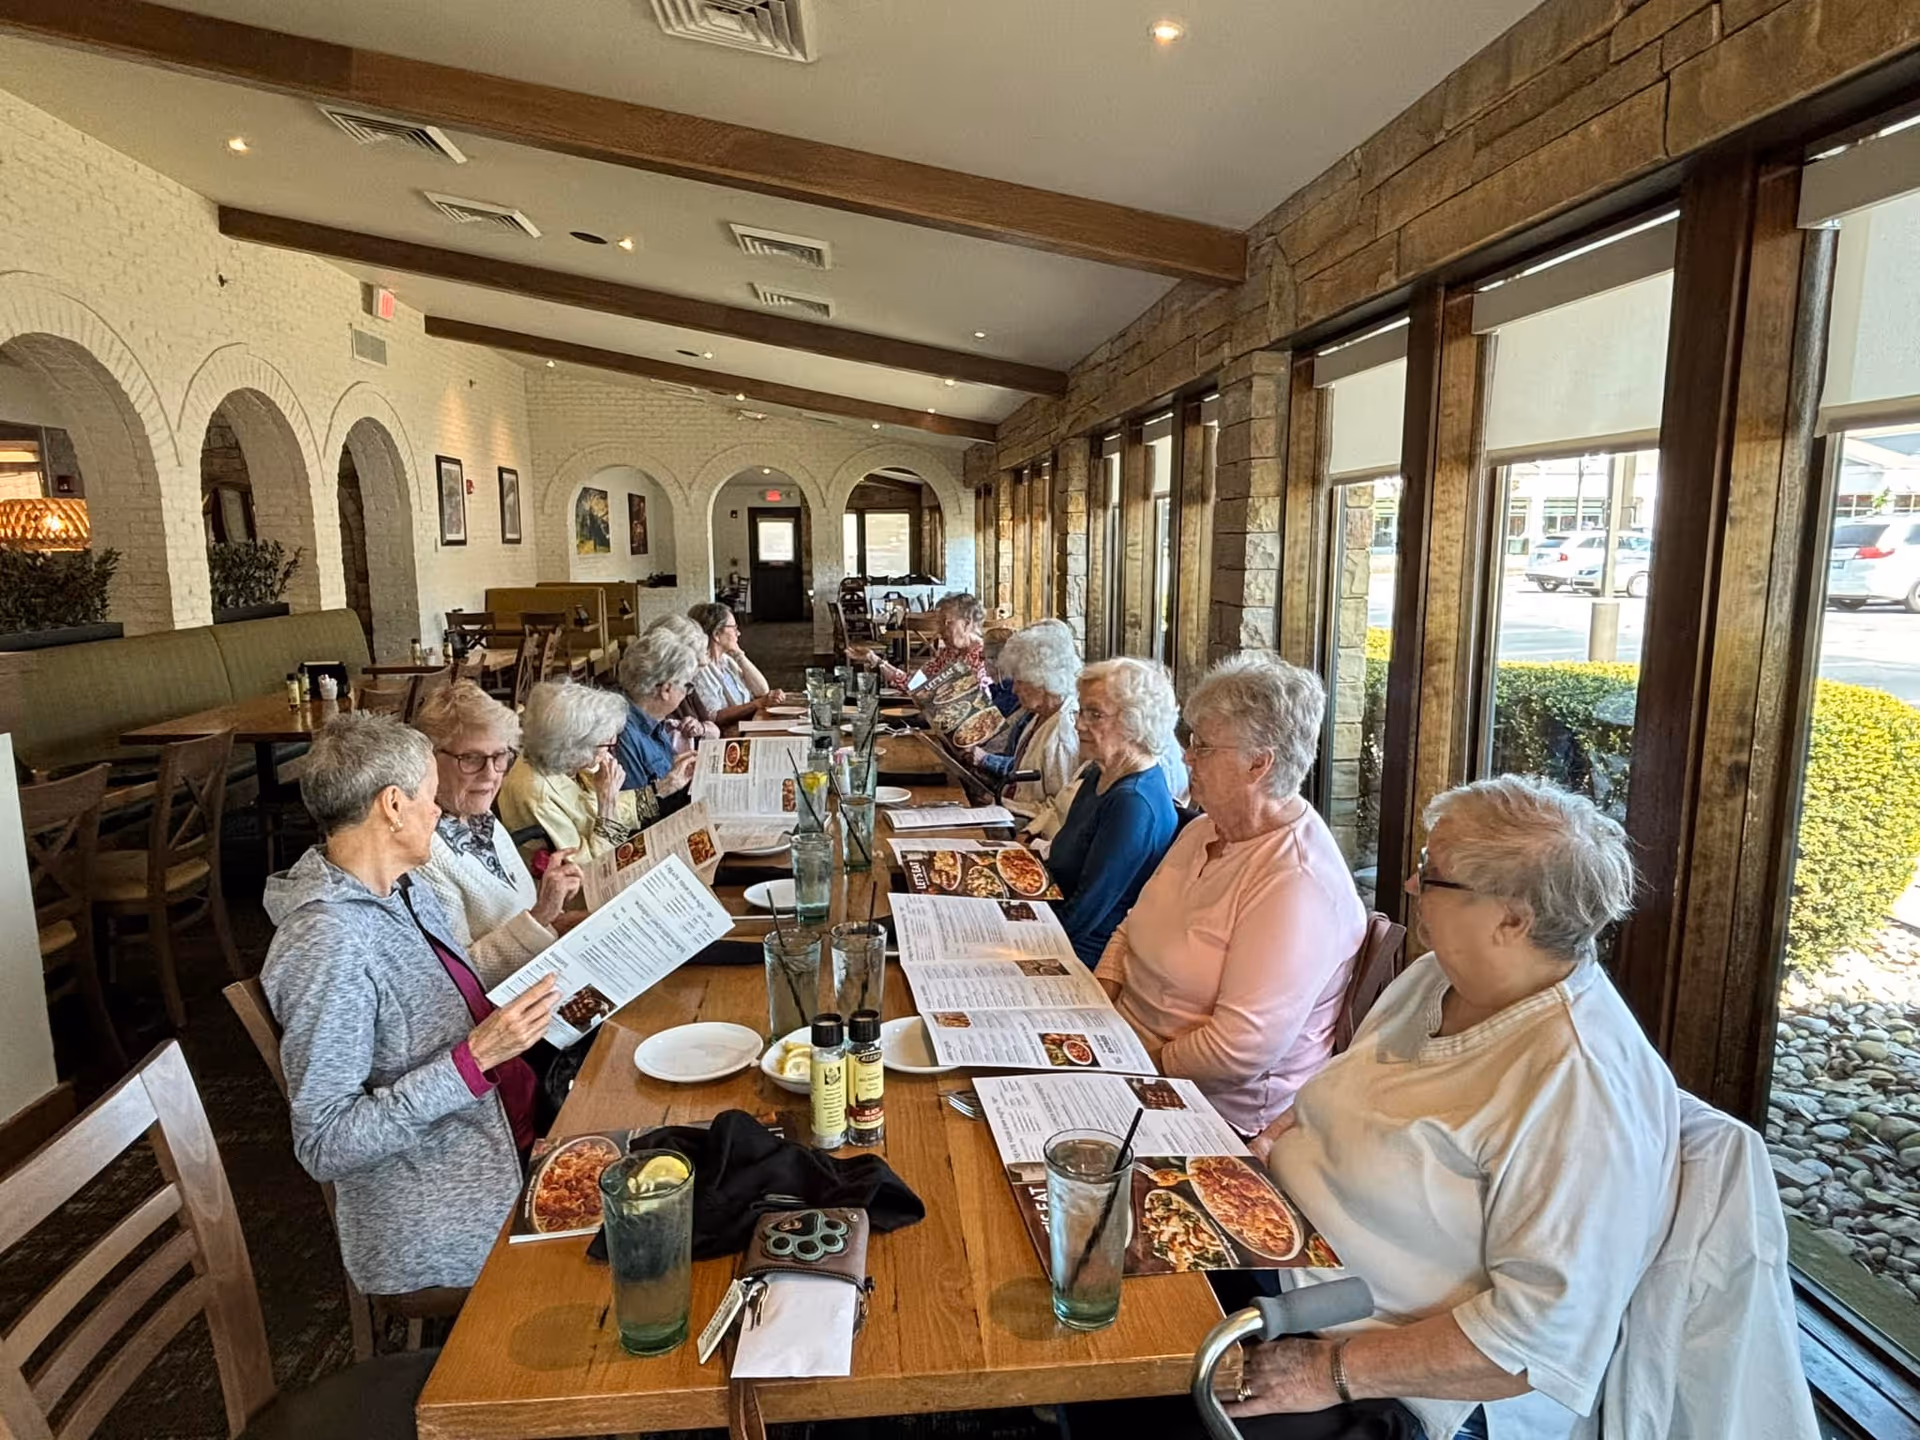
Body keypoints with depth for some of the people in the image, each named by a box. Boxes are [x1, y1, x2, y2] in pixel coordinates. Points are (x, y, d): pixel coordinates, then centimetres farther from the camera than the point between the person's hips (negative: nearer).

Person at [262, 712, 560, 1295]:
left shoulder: (409, 893, 3)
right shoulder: (329, 943, -24)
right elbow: (324, 1145, -23)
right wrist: (476, 1057, -28)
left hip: (505, 1136, 8)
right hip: (447, 1220, -8)